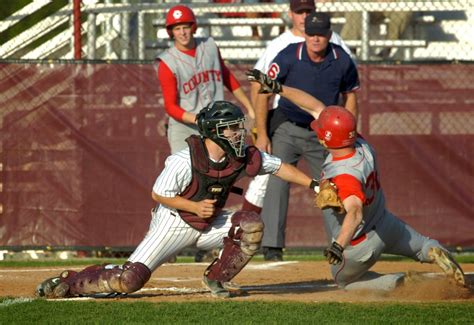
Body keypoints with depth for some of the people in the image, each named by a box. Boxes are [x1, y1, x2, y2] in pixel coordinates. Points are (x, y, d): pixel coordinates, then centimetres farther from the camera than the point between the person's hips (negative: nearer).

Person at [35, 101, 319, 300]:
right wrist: (195, 207, -25)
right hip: (174, 223, -6)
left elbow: (279, 167, 2)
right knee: (130, 280, -19)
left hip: (209, 226, 6)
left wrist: (313, 184, -3)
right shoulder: (183, 161, -26)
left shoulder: (243, 157, -10)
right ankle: (70, 282, 4)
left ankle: (216, 279, 2)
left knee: (251, 225, -17)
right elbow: (158, 194, -16)